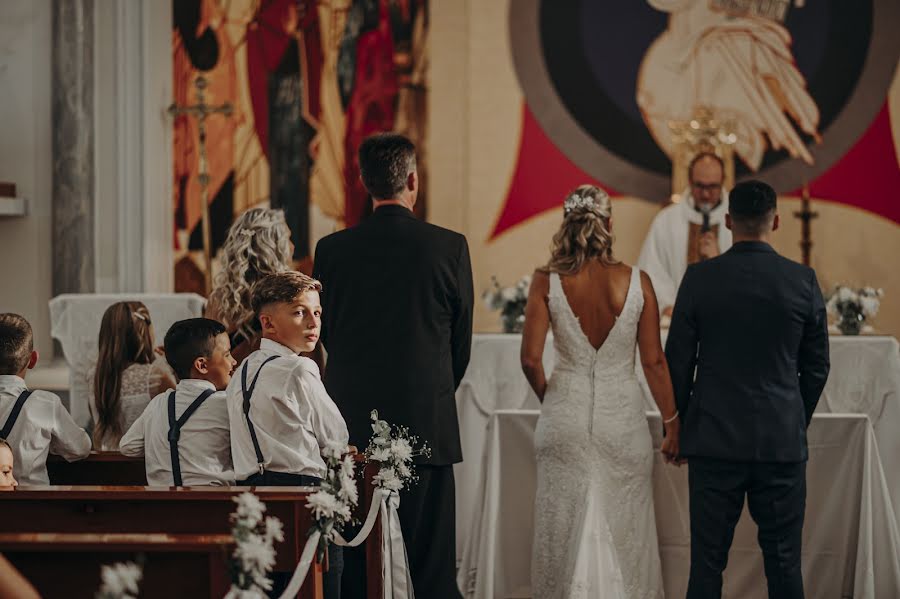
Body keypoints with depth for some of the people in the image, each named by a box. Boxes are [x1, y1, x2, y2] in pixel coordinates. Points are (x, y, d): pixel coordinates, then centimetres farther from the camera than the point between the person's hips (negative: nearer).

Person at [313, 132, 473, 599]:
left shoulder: (332, 249, -1)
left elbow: (328, 337, 9)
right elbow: (462, 341, 4)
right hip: (428, 425, -1)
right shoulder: (450, 247, -4)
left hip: (352, 426, 1)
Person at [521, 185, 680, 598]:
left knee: (565, 528, 9)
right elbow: (654, 361, -4)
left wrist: (548, 397, 11)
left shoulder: (547, 282, -7)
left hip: (565, 415, 0)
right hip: (622, 416, 0)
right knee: (625, 529, 11)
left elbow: (530, 359, -9)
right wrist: (672, 425, 6)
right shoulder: (637, 282, -7)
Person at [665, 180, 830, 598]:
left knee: (707, 562, 4)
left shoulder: (699, 279, -5)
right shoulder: (804, 282, -3)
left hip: (714, 440, 0)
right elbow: (816, 367, 5)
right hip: (783, 442, 1)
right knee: (784, 564, 6)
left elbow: (678, 361, 0)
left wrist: (679, 424, 14)